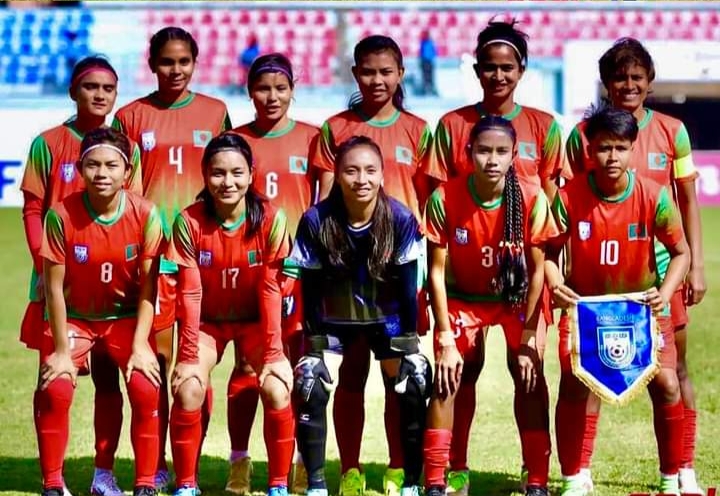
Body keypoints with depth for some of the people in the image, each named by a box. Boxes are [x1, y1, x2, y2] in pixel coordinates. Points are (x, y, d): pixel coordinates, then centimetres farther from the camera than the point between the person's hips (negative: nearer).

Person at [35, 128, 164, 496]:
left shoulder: (145, 215, -17)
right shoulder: (61, 215, -20)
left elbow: (148, 285, -11)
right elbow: (54, 286, -14)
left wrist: (140, 345, -16)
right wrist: (61, 350, -14)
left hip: (126, 316, 1)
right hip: (73, 316, 0)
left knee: (146, 389, -19)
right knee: (55, 390, -21)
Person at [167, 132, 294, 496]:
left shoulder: (271, 219, -17)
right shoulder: (189, 222, -16)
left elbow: (271, 289, -16)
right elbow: (189, 293, -16)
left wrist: (272, 352, -19)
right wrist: (190, 355, -21)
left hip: (254, 320, 0)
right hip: (207, 321, 0)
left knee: (277, 390, -24)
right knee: (188, 390, -25)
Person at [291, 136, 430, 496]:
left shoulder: (401, 219, -22)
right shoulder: (316, 221, -23)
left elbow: (407, 286, -15)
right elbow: (310, 289, -15)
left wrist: (407, 343, -15)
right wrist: (315, 344, -15)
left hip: (385, 317, 0)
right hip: (332, 318, 0)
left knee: (413, 390, -10)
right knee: (310, 388, -13)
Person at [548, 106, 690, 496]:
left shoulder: (653, 196, -16)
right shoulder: (570, 197, -17)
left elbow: (680, 252, -7)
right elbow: (550, 251, -7)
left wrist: (664, 293, -23)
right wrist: (555, 283, -28)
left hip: (642, 304, 0)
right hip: (584, 303, 0)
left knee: (665, 384, -9)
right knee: (573, 384, -14)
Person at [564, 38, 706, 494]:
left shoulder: (671, 131, 2)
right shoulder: (583, 135, -1)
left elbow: (688, 203, 6)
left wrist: (696, 265, 2)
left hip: (660, 267, 1)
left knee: (674, 370, 6)